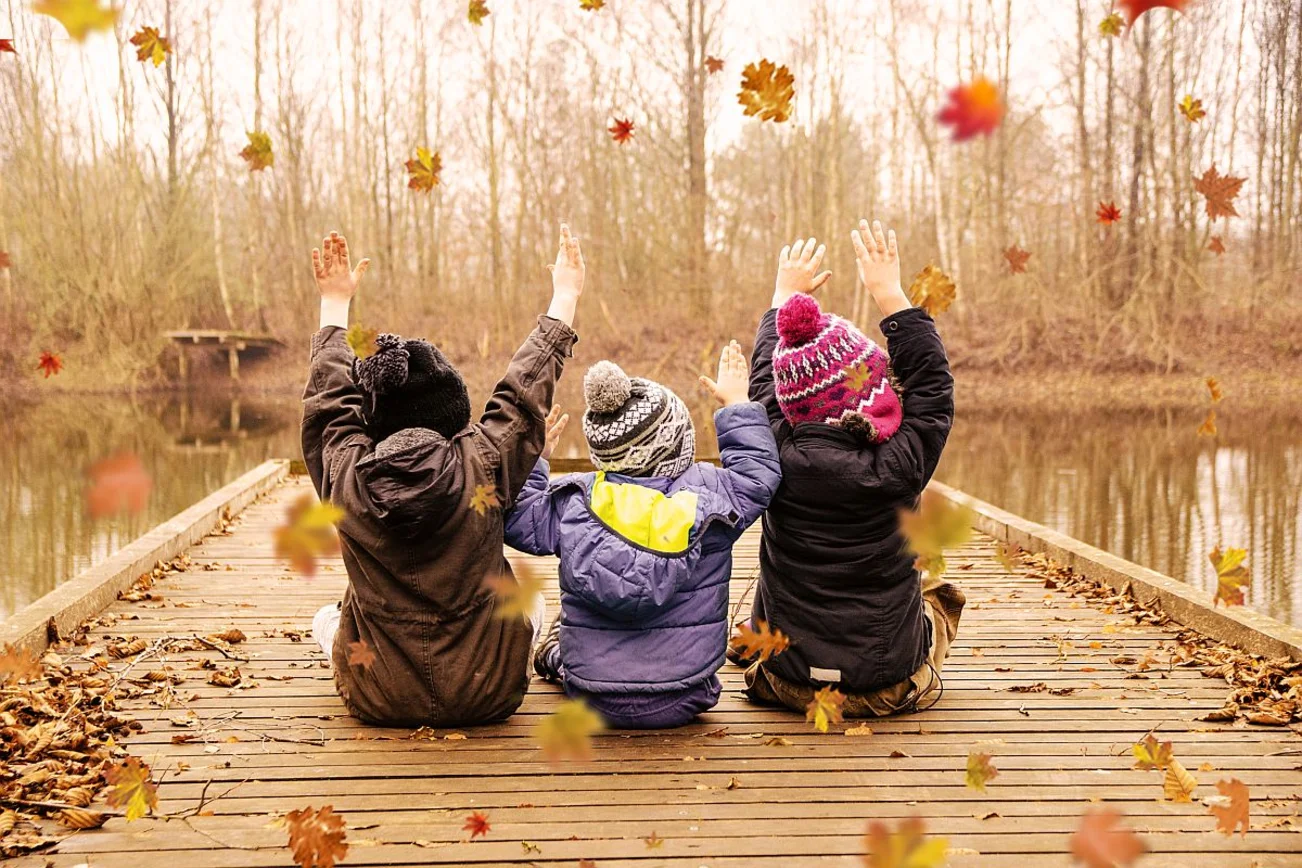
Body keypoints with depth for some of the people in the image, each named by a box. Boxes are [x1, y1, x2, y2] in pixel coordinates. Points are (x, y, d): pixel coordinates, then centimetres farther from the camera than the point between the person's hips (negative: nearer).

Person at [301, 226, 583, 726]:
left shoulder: (345, 478, -17)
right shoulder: (481, 467, -21)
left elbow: (332, 397, 2)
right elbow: (526, 389, -6)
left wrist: (335, 303, 16)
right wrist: (565, 297, 9)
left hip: (379, 701, 1)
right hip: (488, 698, 0)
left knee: (326, 620, 32)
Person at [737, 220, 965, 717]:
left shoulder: (777, 459, -17)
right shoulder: (897, 467, -23)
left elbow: (764, 381, 5)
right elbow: (931, 384, -4)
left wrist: (784, 295, 20)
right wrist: (889, 293, 2)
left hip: (791, 684, 1)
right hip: (890, 688, -1)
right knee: (938, 597, 30)